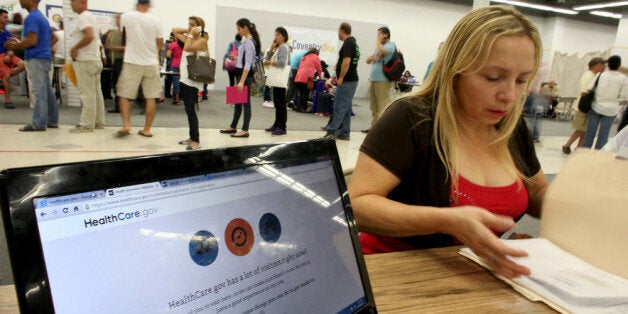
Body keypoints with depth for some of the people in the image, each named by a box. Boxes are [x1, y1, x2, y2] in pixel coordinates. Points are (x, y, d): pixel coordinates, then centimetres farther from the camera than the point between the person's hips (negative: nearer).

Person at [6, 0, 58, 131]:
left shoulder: (32, 18, -11)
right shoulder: (42, 17, 19)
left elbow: (32, 40, -19)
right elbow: (54, 38, 23)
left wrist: (15, 45, -5)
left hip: (36, 59, -10)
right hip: (45, 58, 10)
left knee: (39, 92, -8)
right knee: (47, 91, 10)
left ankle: (38, 123, -6)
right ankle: (52, 121, 14)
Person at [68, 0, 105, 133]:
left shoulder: (83, 17, -11)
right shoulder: (90, 16, 19)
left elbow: (89, 36, -26)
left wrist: (75, 48, -16)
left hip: (85, 62, -10)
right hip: (95, 60, 10)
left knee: (87, 95, -6)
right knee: (96, 93, 11)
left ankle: (86, 124, -3)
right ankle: (98, 122, 16)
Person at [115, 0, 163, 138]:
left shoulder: (126, 16, -3)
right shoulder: (155, 20, -1)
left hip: (132, 63, -1)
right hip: (151, 63, 1)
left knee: (124, 95, 7)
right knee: (150, 97, 6)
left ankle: (126, 125, -4)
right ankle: (147, 129, 8)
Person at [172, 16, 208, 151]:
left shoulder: (202, 40, -7)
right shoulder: (189, 39, 16)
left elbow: (188, 48, -23)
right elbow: (175, 31, 27)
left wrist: (191, 34, -11)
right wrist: (188, 32, 13)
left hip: (193, 81, -9)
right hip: (185, 79, 9)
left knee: (190, 110, -10)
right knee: (189, 110, 12)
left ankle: (196, 141, -7)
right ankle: (192, 137, 20)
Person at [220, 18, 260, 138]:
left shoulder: (249, 42, -15)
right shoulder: (246, 40, 14)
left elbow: (248, 64, -21)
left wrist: (242, 81, -24)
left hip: (245, 74, -10)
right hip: (241, 72, 10)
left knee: (245, 102, -4)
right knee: (238, 101, 15)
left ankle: (245, 130, 1)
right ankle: (233, 127, 24)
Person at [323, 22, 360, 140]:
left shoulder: (347, 43, -13)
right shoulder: (353, 42, 18)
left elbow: (346, 61, -23)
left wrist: (341, 77, -17)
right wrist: (339, 65, 16)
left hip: (346, 81, -10)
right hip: (352, 80, 10)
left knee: (339, 107, -7)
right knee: (346, 108, 11)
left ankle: (331, 132, -5)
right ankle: (344, 133, 14)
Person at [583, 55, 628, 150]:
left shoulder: (600, 75, -4)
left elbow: (589, 89, -5)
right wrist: (614, 97, 12)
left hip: (596, 107, 1)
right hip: (611, 110, -1)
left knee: (590, 132, 8)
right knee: (604, 134, 8)